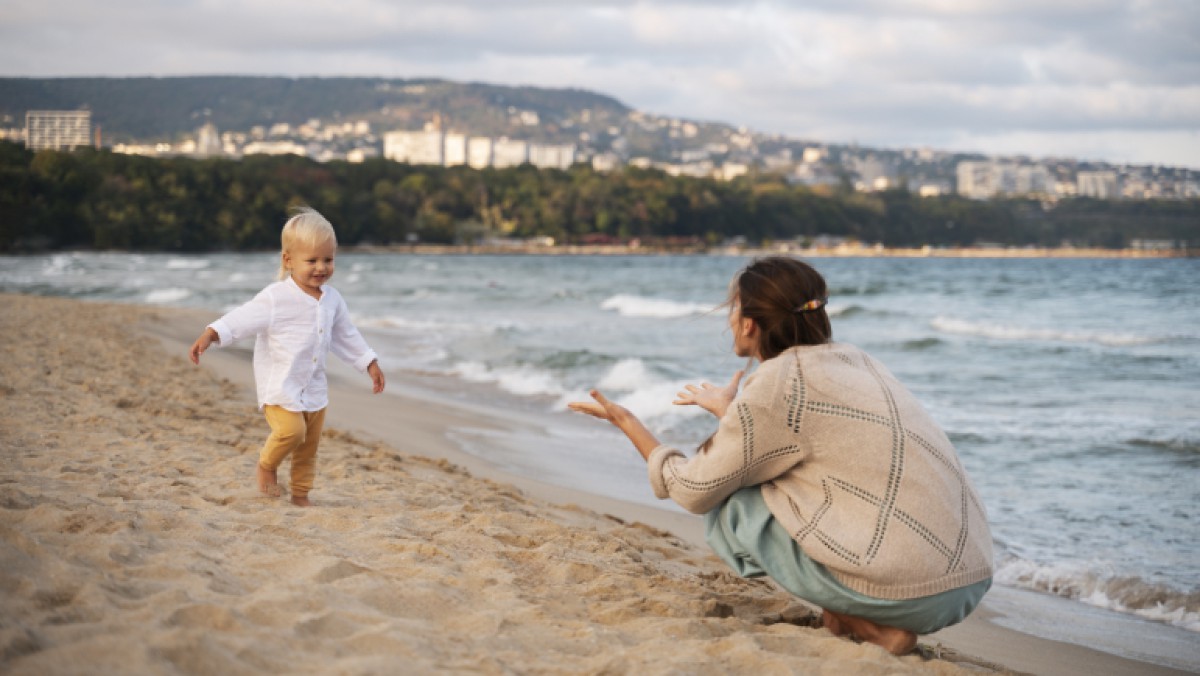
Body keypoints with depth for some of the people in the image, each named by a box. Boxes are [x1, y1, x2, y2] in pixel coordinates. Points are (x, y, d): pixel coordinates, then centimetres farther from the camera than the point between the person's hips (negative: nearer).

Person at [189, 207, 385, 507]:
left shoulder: (332, 299, 5)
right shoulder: (275, 298, -15)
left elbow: (346, 336, 18)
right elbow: (241, 320, -18)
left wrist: (370, 364, 22)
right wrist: (210, 335, -32)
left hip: (314, 387, 6)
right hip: (279, 384, -6)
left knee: (309, 445, 11)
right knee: (291, 430, -24)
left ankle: (300, 494, 27)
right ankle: (267, 465, 5)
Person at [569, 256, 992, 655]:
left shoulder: (775, 384, -5)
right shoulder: (852, 361, 17)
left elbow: (695, 491, 5)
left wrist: (627, 423, 19)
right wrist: (728, 411, 48)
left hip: (906, 593, -8)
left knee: (725, 506, 7)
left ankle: (862, 624, -2)